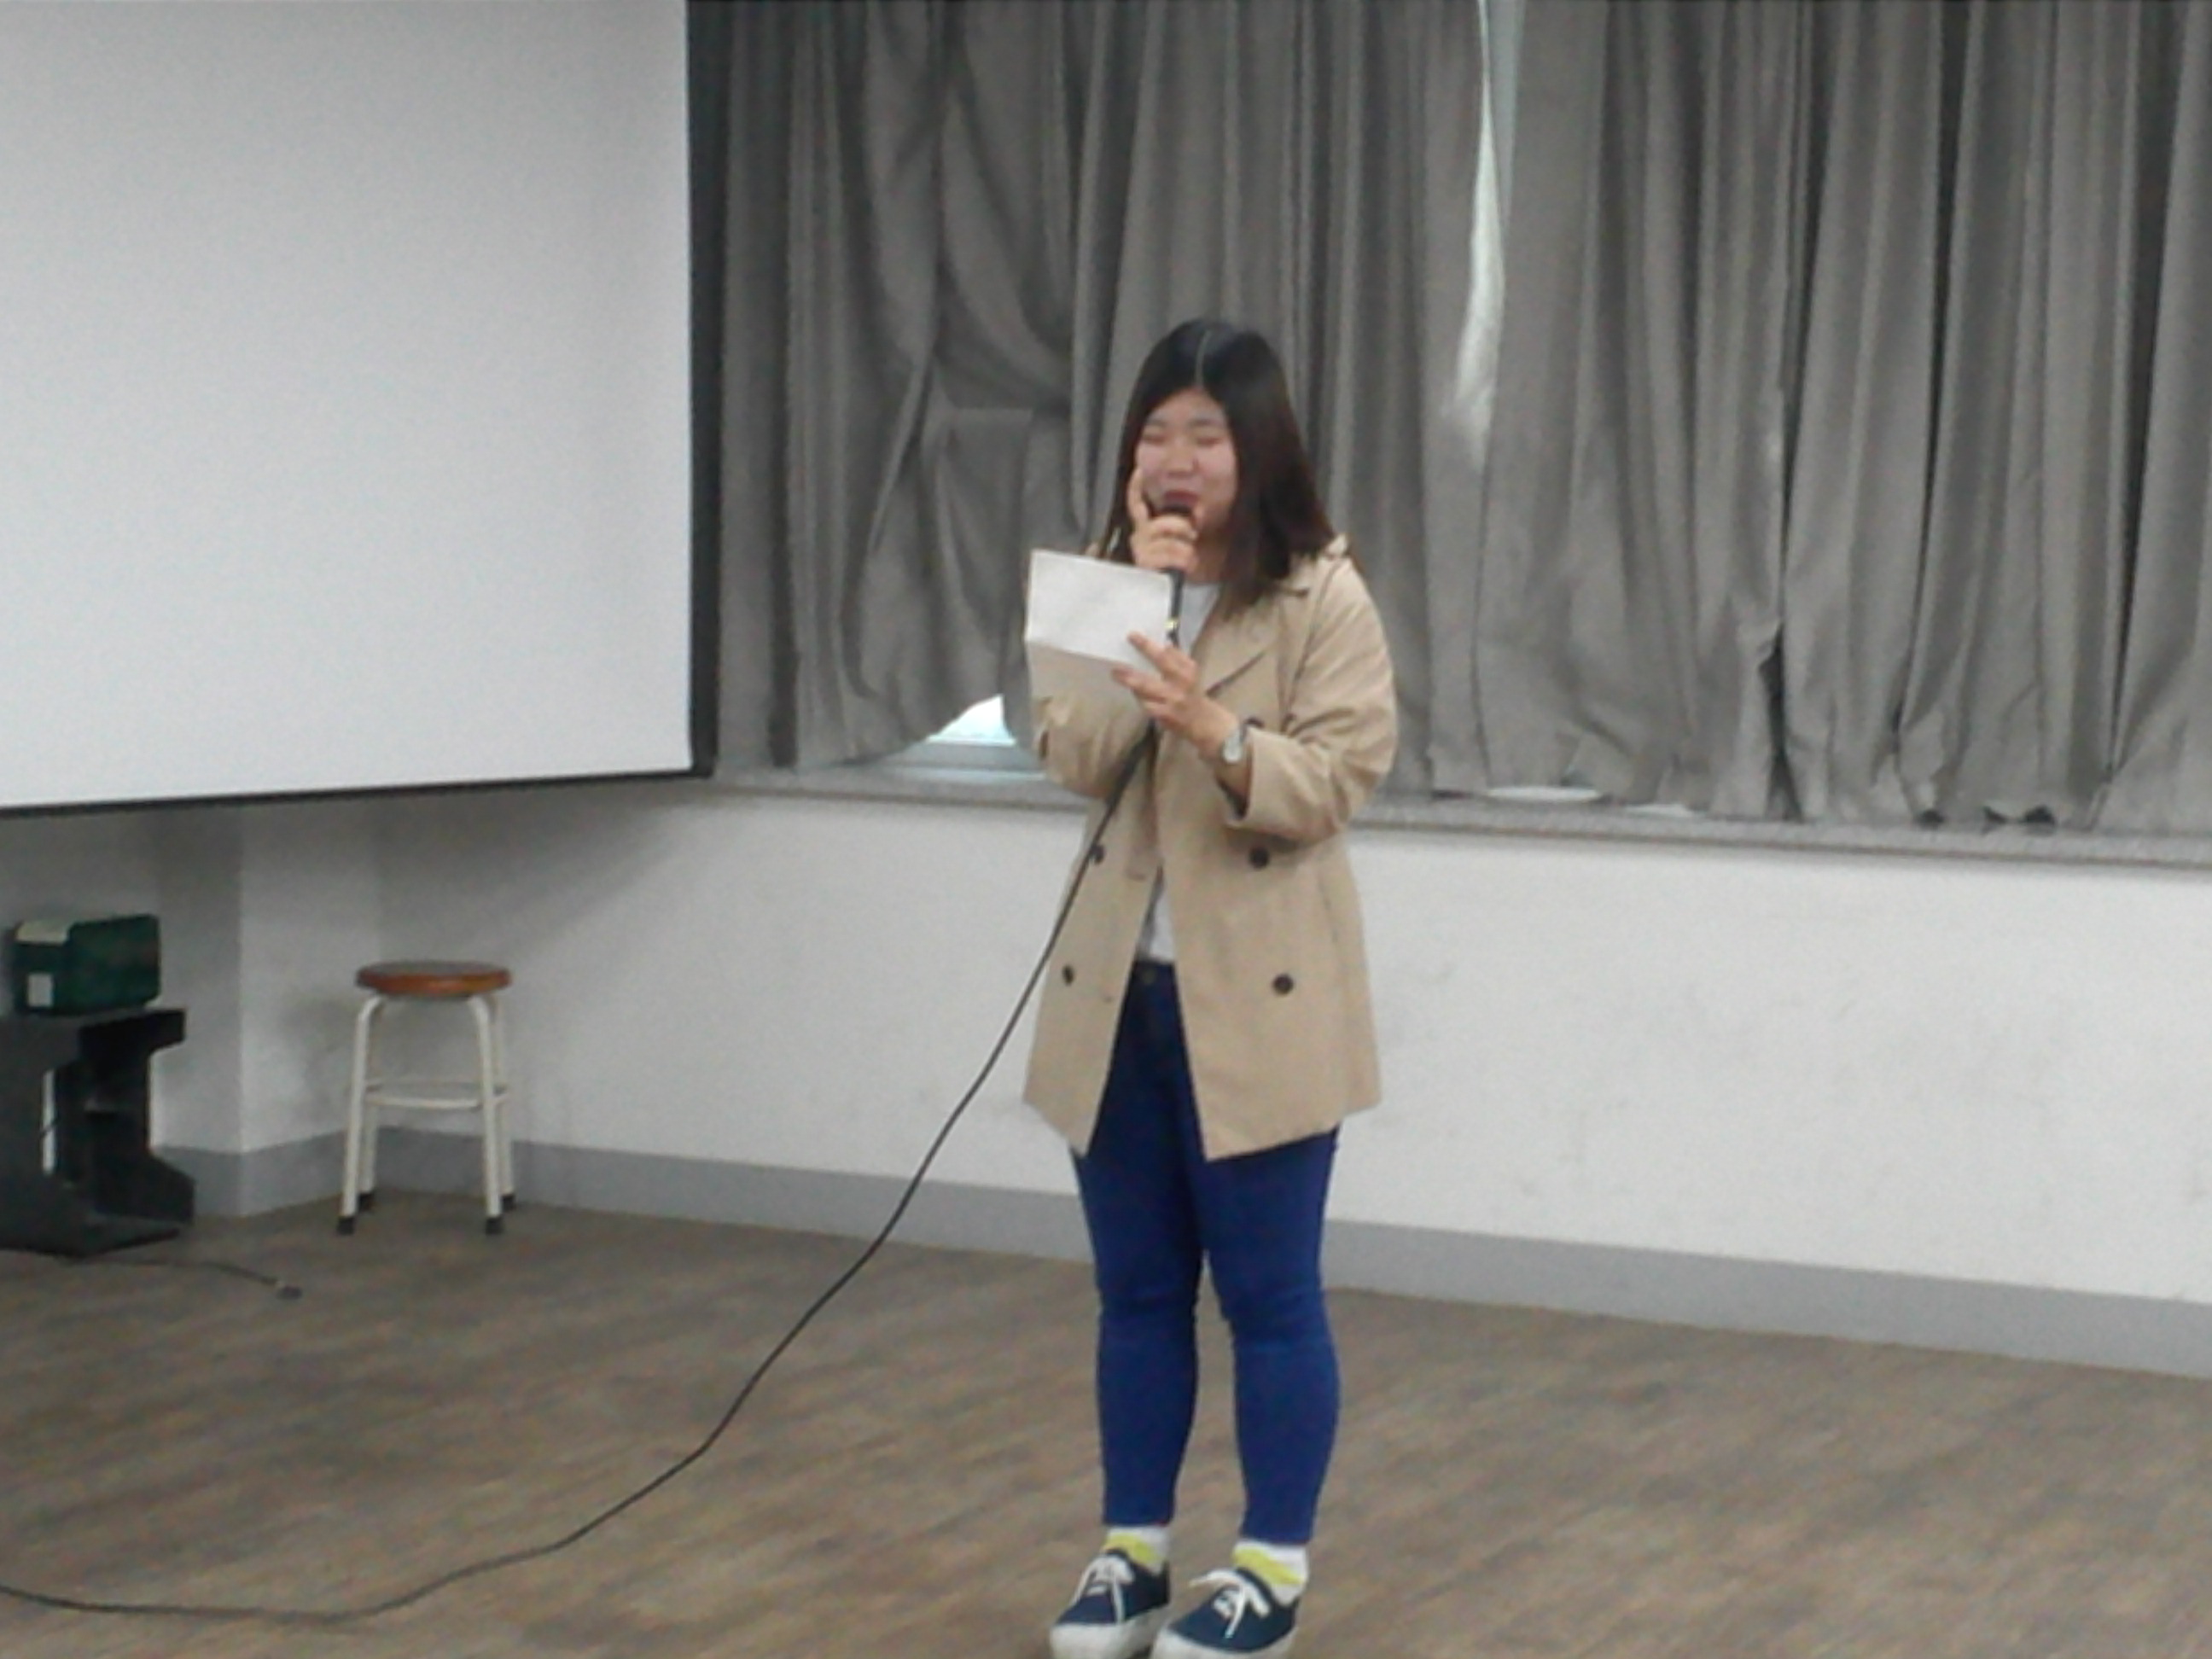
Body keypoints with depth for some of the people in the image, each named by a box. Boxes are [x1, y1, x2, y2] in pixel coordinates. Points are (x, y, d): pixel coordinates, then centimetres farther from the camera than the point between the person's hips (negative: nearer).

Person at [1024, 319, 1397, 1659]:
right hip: (1118, 988, 5)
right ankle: (1135, 1551, 23)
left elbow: (1335, 782, -14)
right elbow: (1073, 762, -4)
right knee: (1139, 1287, 12)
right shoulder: (1107, 581, 10)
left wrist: (1215, 732, -31)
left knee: (1268, 1292, 2)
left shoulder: (1324, 596, -6)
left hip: (1256, 993, -5)